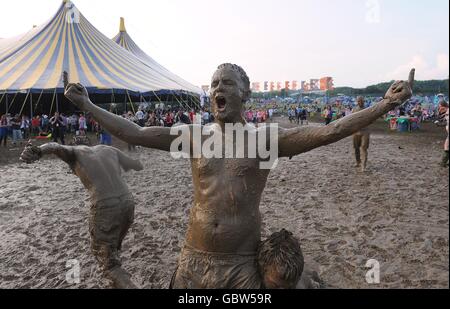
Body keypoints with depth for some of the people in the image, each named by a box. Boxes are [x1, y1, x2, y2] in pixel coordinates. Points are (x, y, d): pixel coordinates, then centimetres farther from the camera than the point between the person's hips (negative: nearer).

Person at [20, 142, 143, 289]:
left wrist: (37, 152, -37)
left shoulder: (75, 152, 9)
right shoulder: (108, 149, 20)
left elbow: (56, 147, -15)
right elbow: (136, 165, 29)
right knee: (113, 246, 31)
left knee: (107, 259, 11)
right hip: (127, 203, 6)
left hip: (105, 208, -6)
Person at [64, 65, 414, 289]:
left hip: (243, 263, -2)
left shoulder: (266, 137, -6)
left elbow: (327, 132, -16)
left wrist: (383, 105, -25)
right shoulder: (195, 135, 1)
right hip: (195, 257, 3)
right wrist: (87, 105, -1)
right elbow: (136, 134, 0)